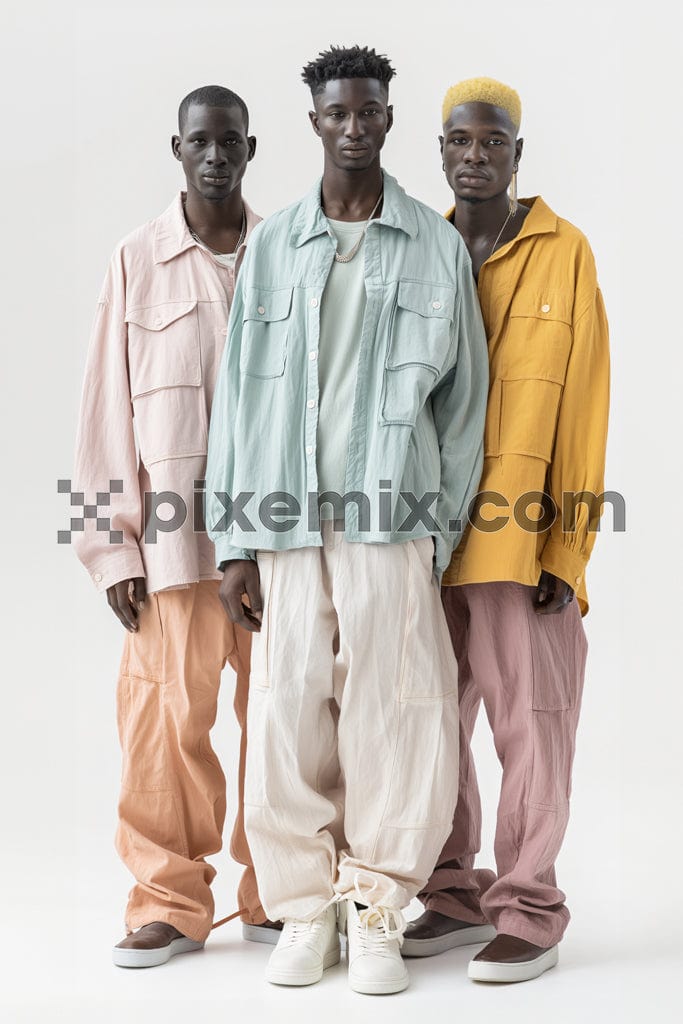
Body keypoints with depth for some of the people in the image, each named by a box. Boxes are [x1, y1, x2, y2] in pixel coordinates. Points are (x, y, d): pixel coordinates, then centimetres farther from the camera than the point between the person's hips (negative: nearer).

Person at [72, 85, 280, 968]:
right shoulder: (138, 262, 5)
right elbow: (108, 407, 3)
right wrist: (114, 546, -2)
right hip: (173, 533, -1)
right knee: (168, 720, -2)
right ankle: (170, 902, 12)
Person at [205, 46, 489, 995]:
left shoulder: (438, 247, 8)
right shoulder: (271, 247, 11)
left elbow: (463, 397, 8)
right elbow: (239, 393, 9)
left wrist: (444, 533, 1)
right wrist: (234, 541, 4)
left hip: (392, 524, -1)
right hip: (286, 525, 1)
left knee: (399, 720, -3)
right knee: (290, 720, 1)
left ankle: (376, 910, 13)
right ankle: (304, 907, 16)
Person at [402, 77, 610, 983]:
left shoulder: (565, 254, -1)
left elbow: (582, 409, -4)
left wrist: (568, 552, -9)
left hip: (519, 539, -4)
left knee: (528, 723, 1)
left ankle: (529, 915, 12)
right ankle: (454, 898, 23)